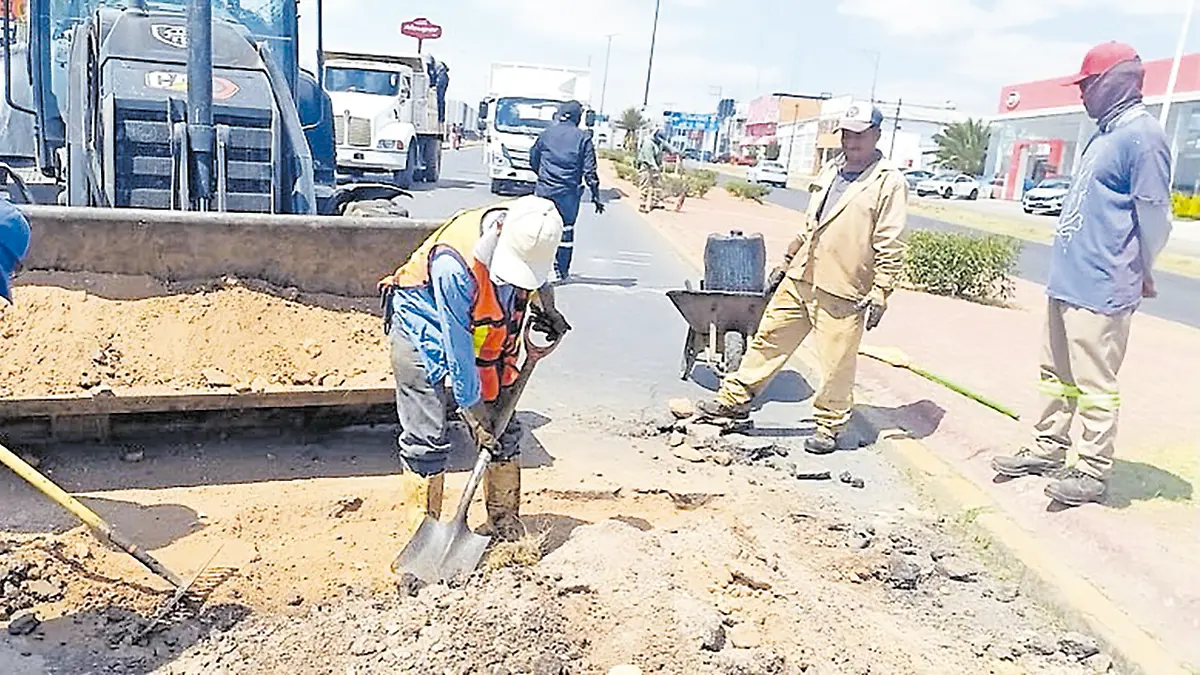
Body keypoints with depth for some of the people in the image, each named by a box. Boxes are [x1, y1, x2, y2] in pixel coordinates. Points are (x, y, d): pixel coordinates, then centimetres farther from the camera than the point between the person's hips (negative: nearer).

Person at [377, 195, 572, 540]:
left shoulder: (531, 237, -19)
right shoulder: (454, 265, -38)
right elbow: (457, 348, -29)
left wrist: (547, 310, -4)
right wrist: (473, 410, -23)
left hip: (488, 337, 6)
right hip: (424, 334, -6)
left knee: (503, 431, 5)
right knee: (426, 438, -9)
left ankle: (506, 526, 18)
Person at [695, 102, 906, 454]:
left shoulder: (889, 182, -6)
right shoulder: (831, 171, 15)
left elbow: (889, 246, -9)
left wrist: (880, 294, -13)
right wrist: (786, 262, 21)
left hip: (842, 291, -6)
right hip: (800, 279, 7)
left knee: (836, 363, 3)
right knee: (769, 338, 11)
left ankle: (830, 425, 21)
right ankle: (735, 398, 23)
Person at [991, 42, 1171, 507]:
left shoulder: (1141, 134, -15)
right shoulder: (1108, 134, 16)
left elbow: (1154, 215, -14)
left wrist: (1140, 274, -1)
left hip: (1100, 292, -10)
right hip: (1067, 284, 10)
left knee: (1095, 385, 0)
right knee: (1056, 375, 17)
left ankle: (1093, 471, 11)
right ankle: (1048, 449, 29)